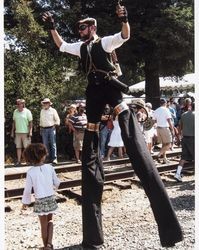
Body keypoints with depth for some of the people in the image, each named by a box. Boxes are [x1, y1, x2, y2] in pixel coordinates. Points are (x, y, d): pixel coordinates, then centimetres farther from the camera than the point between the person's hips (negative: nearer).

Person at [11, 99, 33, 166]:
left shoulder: (27, 112, -5)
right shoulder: (15, 112, 9)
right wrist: (12, 131, 12)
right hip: (17, 132, 5)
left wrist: (30, 131, -12)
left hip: (25, 132, -4)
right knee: (18, 147, 6)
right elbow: (14, 122, 15)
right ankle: (18, 161, 12)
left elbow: (30, 122, -5)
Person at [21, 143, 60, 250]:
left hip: (40, 201, -1)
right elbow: (57, 183, 1)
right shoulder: (49, 167, -9)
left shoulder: (31, 172, -14)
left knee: (44, 225, 13)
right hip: (51, 199, 2)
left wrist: (25, 202, 6)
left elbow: (27, 189, -8)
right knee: (49, 221, 22)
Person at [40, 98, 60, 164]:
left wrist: (55, 125, -7)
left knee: (53, 144, -7)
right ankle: (49, 158, 10)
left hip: (51, 129, -4)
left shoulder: (53, 110, 2)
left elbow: (57, 120, 3)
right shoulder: (42, 111, 15)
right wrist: (41, 128, 15)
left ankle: (54, 158, -6)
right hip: (44, 129, 4)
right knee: (45, 144, 3)